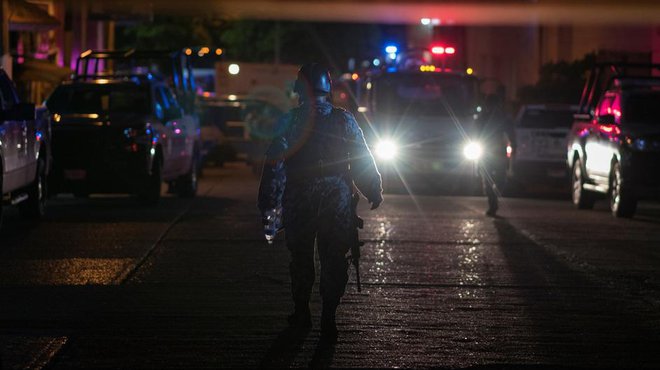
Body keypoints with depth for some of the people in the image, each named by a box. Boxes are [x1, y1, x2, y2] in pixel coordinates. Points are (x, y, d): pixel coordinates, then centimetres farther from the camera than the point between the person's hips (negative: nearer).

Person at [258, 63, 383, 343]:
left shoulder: (288, 122, -7)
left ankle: (302, 312, 25)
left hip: (299, 201, 0)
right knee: (333, 258, 4)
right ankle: (328, 318, -6)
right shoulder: (344, 121, -4)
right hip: (337, 200, 0)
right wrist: (374, 193, 12)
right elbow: (363, 161, 1)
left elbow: (275, 164, -8)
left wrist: (268, 202, -4)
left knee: (301, 256, 15)